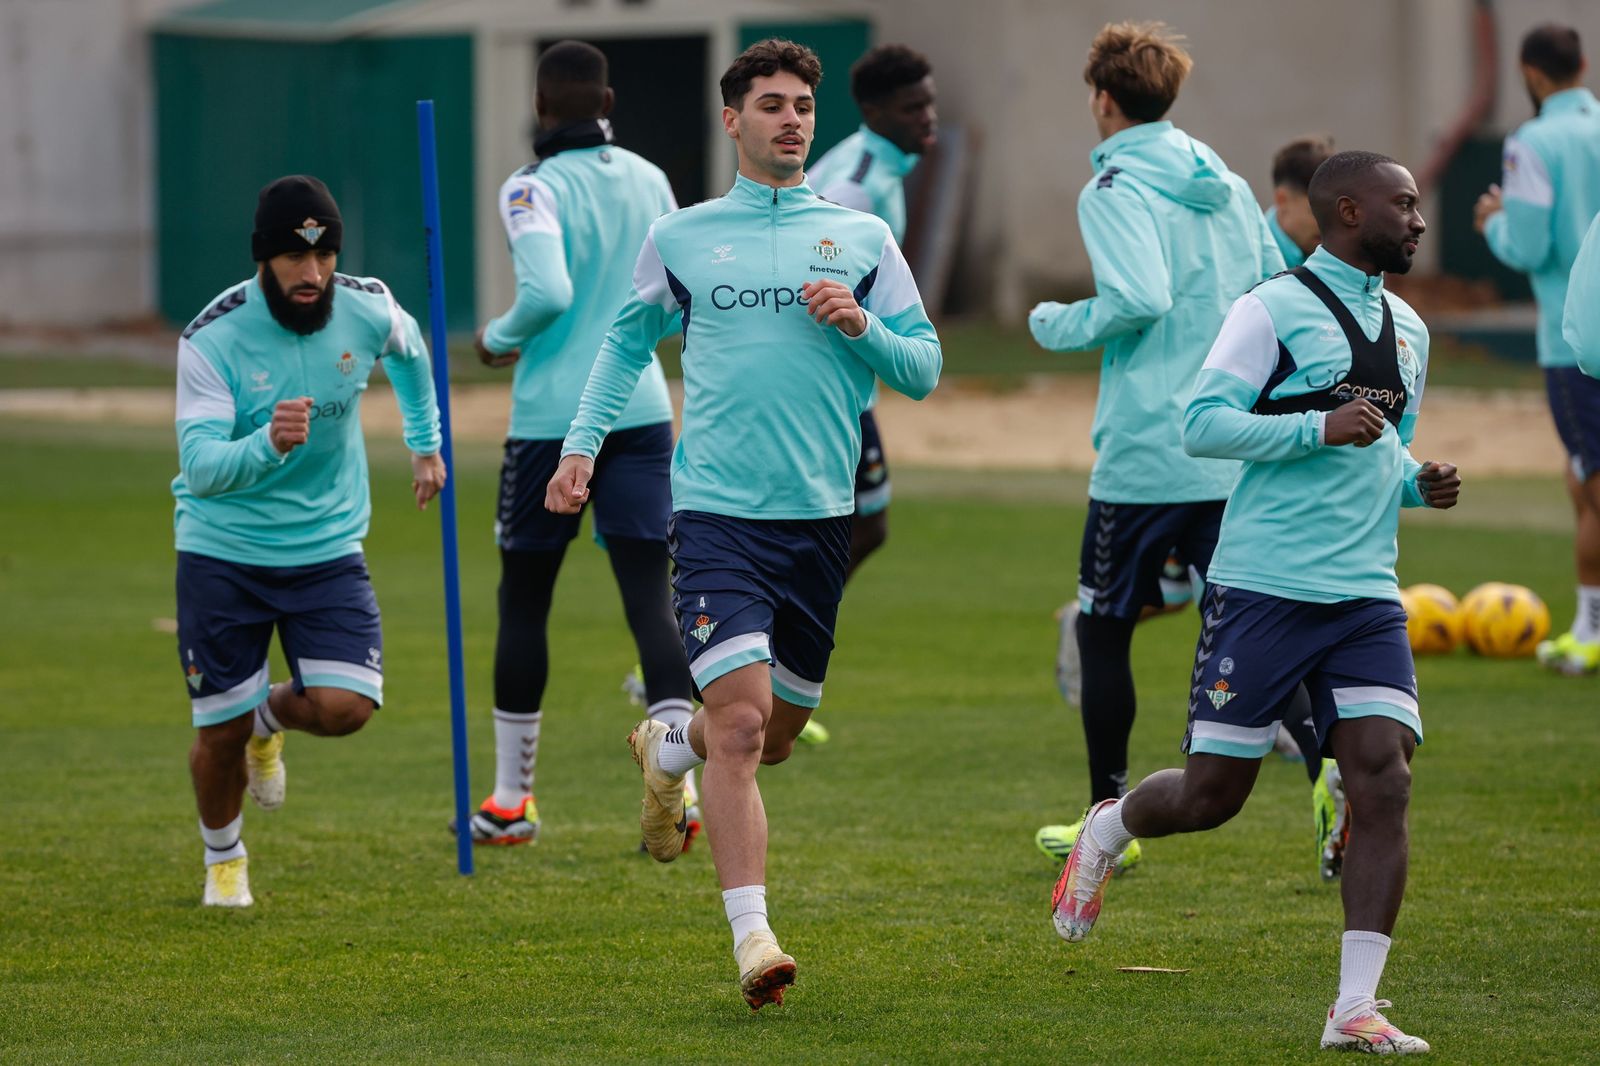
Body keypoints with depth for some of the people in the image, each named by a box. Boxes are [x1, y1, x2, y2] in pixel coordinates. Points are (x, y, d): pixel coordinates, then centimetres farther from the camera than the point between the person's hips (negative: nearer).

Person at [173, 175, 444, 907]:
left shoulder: (367, 310, -9)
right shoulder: (211, 340, -20)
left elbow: (408, 351, 17)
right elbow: (201, 466, -29)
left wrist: (426, 443, 26)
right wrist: (268, 444, -48)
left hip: (327, 546, 2)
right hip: (223, 551, -2)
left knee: (344, 707, -16)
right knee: (220, 732, 1)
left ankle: (270, 720, 22)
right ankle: (223, 857, 34)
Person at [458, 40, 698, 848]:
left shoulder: (536, 188, -10)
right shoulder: (648, 182, 8)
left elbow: (547, 291, -23)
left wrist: (498, 339, -5)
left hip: (552, 416, -4)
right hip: (641, 410, 4)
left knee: (523, 598, 10)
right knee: (650, 598, -2)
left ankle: (510, 801, 18)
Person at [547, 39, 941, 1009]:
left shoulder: (863, 238, 8)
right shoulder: (681, 237, 7)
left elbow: (924, 368, 8)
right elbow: (628, 339, 22)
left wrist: (861, 325, -10)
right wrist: (583, 444, 13)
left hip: (820, 517, 3)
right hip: (717, 514, -3)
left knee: (775, 736, 13)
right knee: (740, 720, -18)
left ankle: (668, 747, 47)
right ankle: (753, 938, -19)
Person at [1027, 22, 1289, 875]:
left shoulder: (1115, 190, -10)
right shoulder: (1225, 185, 12)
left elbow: (1138, 299, -23)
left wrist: (1058, 325, -6)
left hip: (1145, 451, -6)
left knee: (1103, 630, 10)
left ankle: (1108, 817, 15)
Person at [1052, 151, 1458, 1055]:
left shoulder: (1408, 330, 17)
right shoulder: (1275, 310, -6)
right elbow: (1203, 423, -13)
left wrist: (1417, 485, 8)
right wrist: (1320, 428, -21)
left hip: (1367, 597, 6)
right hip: (1265, 589, -6)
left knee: (1384, 777, -11)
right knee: (1212, 794, 0)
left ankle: (1356, 1008, -11)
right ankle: (1109, 829, 35)